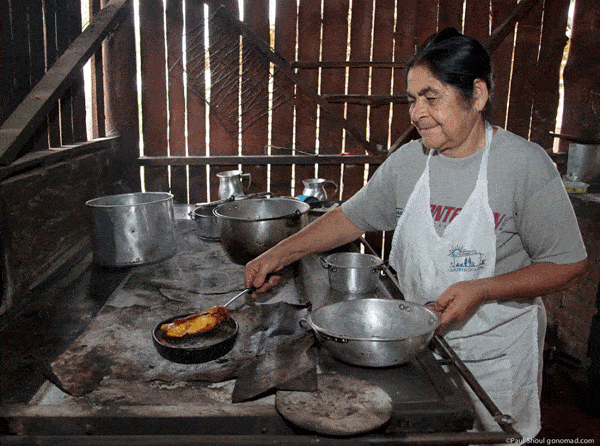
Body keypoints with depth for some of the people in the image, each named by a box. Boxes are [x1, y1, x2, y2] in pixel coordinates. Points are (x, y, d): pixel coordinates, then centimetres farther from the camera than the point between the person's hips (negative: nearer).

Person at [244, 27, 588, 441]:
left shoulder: (526, 164, -16)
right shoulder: (407, 161, -3)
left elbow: (570, 264, -12)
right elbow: (351, 217, 5)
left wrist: (481, 290, -23)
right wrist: (280, 254, -2)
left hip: (496, 351, -3)